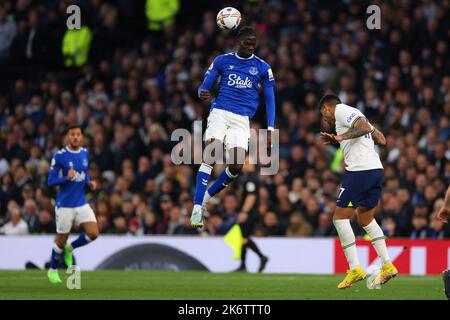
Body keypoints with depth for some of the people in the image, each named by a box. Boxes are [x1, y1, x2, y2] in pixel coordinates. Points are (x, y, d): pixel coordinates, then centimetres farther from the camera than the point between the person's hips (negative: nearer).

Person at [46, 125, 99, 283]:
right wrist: (67, 178, -26)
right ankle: (52, 270, 27)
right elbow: (51, 181, -9)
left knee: (93, 233, -10)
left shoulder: (85, 153, 6)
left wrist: (90, 182, 0)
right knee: (61, 240, 3)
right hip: (65, 204, -5)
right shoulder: (59, 156, -11)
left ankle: (70, 248, 19)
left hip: (82, 203, 5)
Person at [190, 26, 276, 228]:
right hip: (220, 113, -1)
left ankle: (206, 197, 10)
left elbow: (270, 100, 12)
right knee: (211, 157, -20)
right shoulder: (222, 61, 8)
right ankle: (197, 208, -22)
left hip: (242, 120, 1)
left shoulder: (262, 68, 9)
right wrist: (203, 94, -17)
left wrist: (270, 129, 2)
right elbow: (204, 87, 8)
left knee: (237, 166, -14)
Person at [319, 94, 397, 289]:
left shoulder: (340, 110, 0)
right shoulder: (354, 113, 27)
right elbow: (381, 139, 25)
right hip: (376, 169, 9)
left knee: (340, 217, -4)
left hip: (359, 170, -9)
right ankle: (387, 266, 13)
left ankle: (355, 268, -9)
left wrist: (341, 137, -21)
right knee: (365, 218, 20)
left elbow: (365, 127, -17)